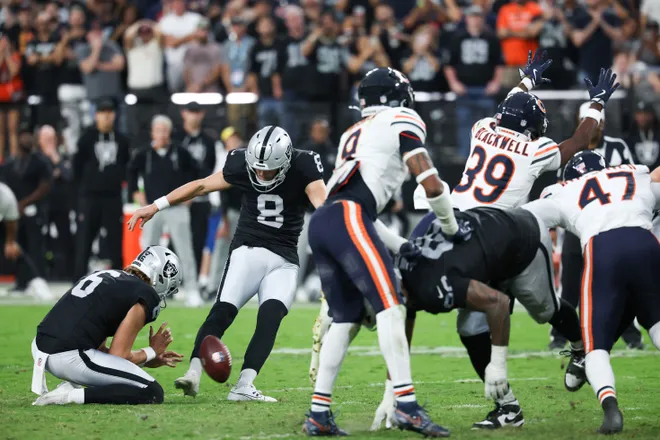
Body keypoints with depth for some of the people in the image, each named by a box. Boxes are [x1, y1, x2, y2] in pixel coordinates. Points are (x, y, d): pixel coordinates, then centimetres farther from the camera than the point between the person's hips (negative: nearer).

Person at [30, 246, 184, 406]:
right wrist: (151, 352, 17)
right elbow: (118, 357, -1)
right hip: (70, 358, -9)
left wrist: (151, 358, 30)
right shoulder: (145, 295, 0)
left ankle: (71, 385, 12)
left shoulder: (105, 275, 25)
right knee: (153, 393, -3)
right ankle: (72, 396, -13)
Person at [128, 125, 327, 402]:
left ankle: (243, 386, -27)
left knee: (270, 318, -20)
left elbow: (322, 204, -25)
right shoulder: (242, 164, -5)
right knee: (223, 311, -17)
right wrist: (155, 207, 4)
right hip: (248, 251, 1)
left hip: (283, 261, -1)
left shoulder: (303, 169, -11)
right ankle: (193, 375, -26)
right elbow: (201, 186, 4)